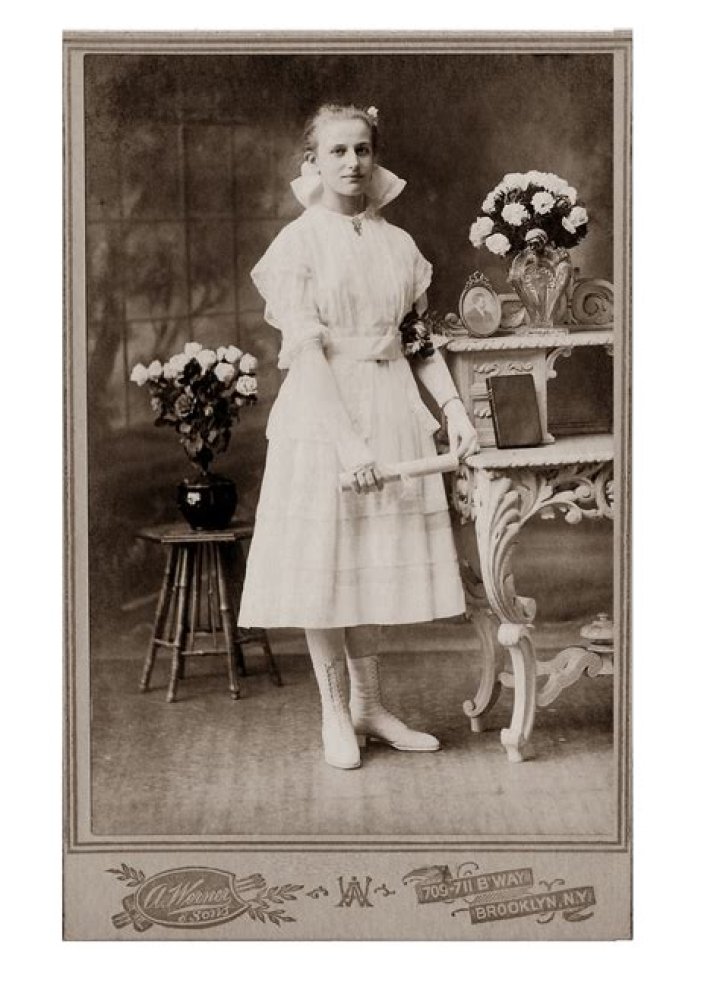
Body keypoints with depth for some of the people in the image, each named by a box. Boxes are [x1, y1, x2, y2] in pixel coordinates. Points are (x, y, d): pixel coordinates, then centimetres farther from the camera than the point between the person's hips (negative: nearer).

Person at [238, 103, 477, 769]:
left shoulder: (399, 244, 9)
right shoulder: (298, 244, -5)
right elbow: (306, 349, -14)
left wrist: (453, 404, -1)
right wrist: (348, 439, -23)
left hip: (393, 410, 4)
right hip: (322, 414, -4)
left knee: (376, 558, 10)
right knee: (324, 561, 1)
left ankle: (370, 707, 22)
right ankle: (335, 714, 15)